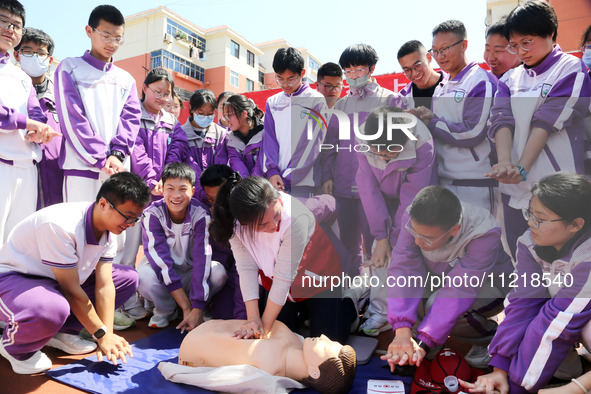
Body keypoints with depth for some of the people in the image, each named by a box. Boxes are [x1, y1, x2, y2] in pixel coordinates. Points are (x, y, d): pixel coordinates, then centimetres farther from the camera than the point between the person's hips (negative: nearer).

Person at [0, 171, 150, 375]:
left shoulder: (107, 228, -9)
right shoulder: (61, 225, -33)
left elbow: (105, 285, -10)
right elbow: (71, 290, -27)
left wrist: (108, 336, -16)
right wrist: (101, 334, -19)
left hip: (55, 279, 8)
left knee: (128, 277, -1)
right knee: (53, 310, -41)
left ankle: (63, 332, 4)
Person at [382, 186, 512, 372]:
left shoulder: (484, 233, -35)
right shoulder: (415, 219, -27)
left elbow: (460, 290, -39)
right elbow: (404, 268, -33)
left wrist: (422, 342, -45)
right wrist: (402, 331, -43)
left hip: (487, 285, -3)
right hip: (438, 277, 3)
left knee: (446, 308, -33)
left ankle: (490, 337, -3)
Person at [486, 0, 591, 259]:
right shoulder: (511, 78, 14)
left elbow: (546, 123, -10)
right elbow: (501, 120, -3)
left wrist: (522, 169, -19)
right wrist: (506, 165, -19)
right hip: (515, 189, 5)